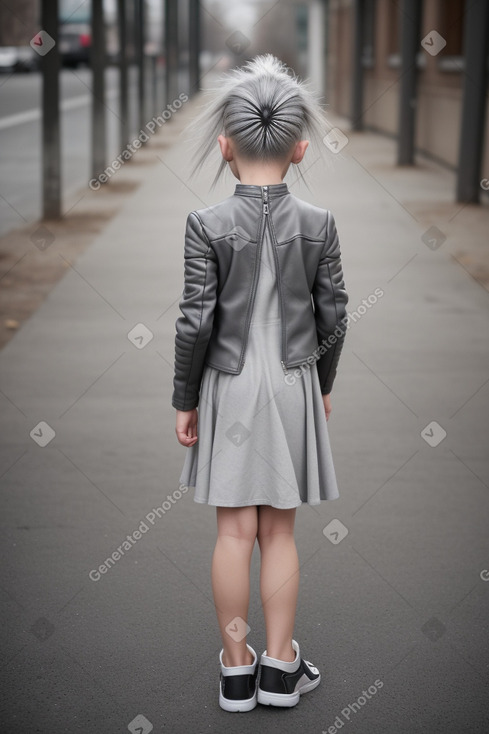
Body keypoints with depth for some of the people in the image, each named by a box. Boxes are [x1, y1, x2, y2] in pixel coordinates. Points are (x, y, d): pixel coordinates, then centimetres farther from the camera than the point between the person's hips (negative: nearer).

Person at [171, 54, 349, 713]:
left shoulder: (206, 225, -11)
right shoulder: (319, 224, -5)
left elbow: (196, 321, -11)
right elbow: (333, 317, 0)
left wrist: (184, 399, 0)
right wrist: (324, 384, 14)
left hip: (229, 386, -1)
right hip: (295, 385, 2)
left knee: (235, 531, 6)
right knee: (279, 530, 11)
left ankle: (236, 667, 16)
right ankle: (280, 666, 18)